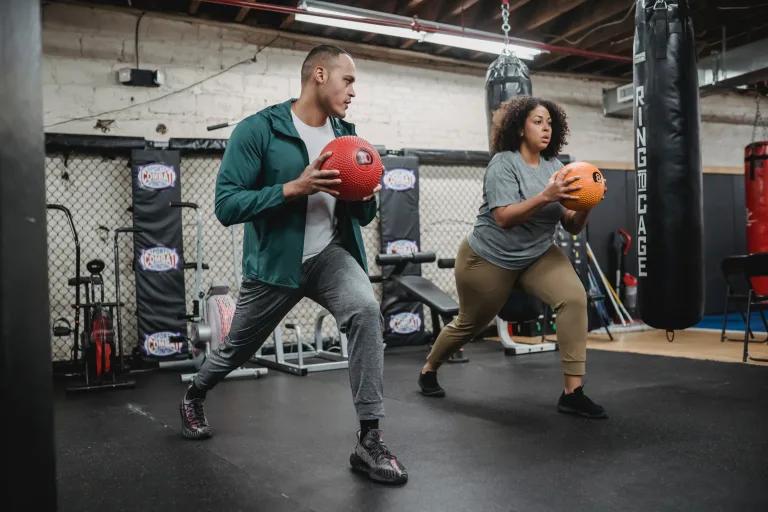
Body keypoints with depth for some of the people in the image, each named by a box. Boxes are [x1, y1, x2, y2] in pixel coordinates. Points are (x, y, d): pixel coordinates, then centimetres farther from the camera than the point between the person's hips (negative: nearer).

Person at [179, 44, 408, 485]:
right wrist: (295, 188, -28)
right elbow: (226, 204, -18)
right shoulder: (259, 130, -12)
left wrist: (367, 195, -12)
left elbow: (362, 217, 12)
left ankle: (370, 440, -18)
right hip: (274, 263, -3)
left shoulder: (347, 134, 5)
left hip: (330, 255, 3)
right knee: (236, 350, 16)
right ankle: (194, 396, 52)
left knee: (366, 310, -27)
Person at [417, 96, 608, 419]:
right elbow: (504, 218, -29)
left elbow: (572, 226, -4)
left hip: (538, 255, 5)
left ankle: (572, 393, -16)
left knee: (574, 298, -21)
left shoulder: (555, 167, -1)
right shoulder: (503, 163, -16)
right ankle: (428, 370, 41)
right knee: (469, 324, 11)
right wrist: (545, 197, -39)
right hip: (489, 258, -4)